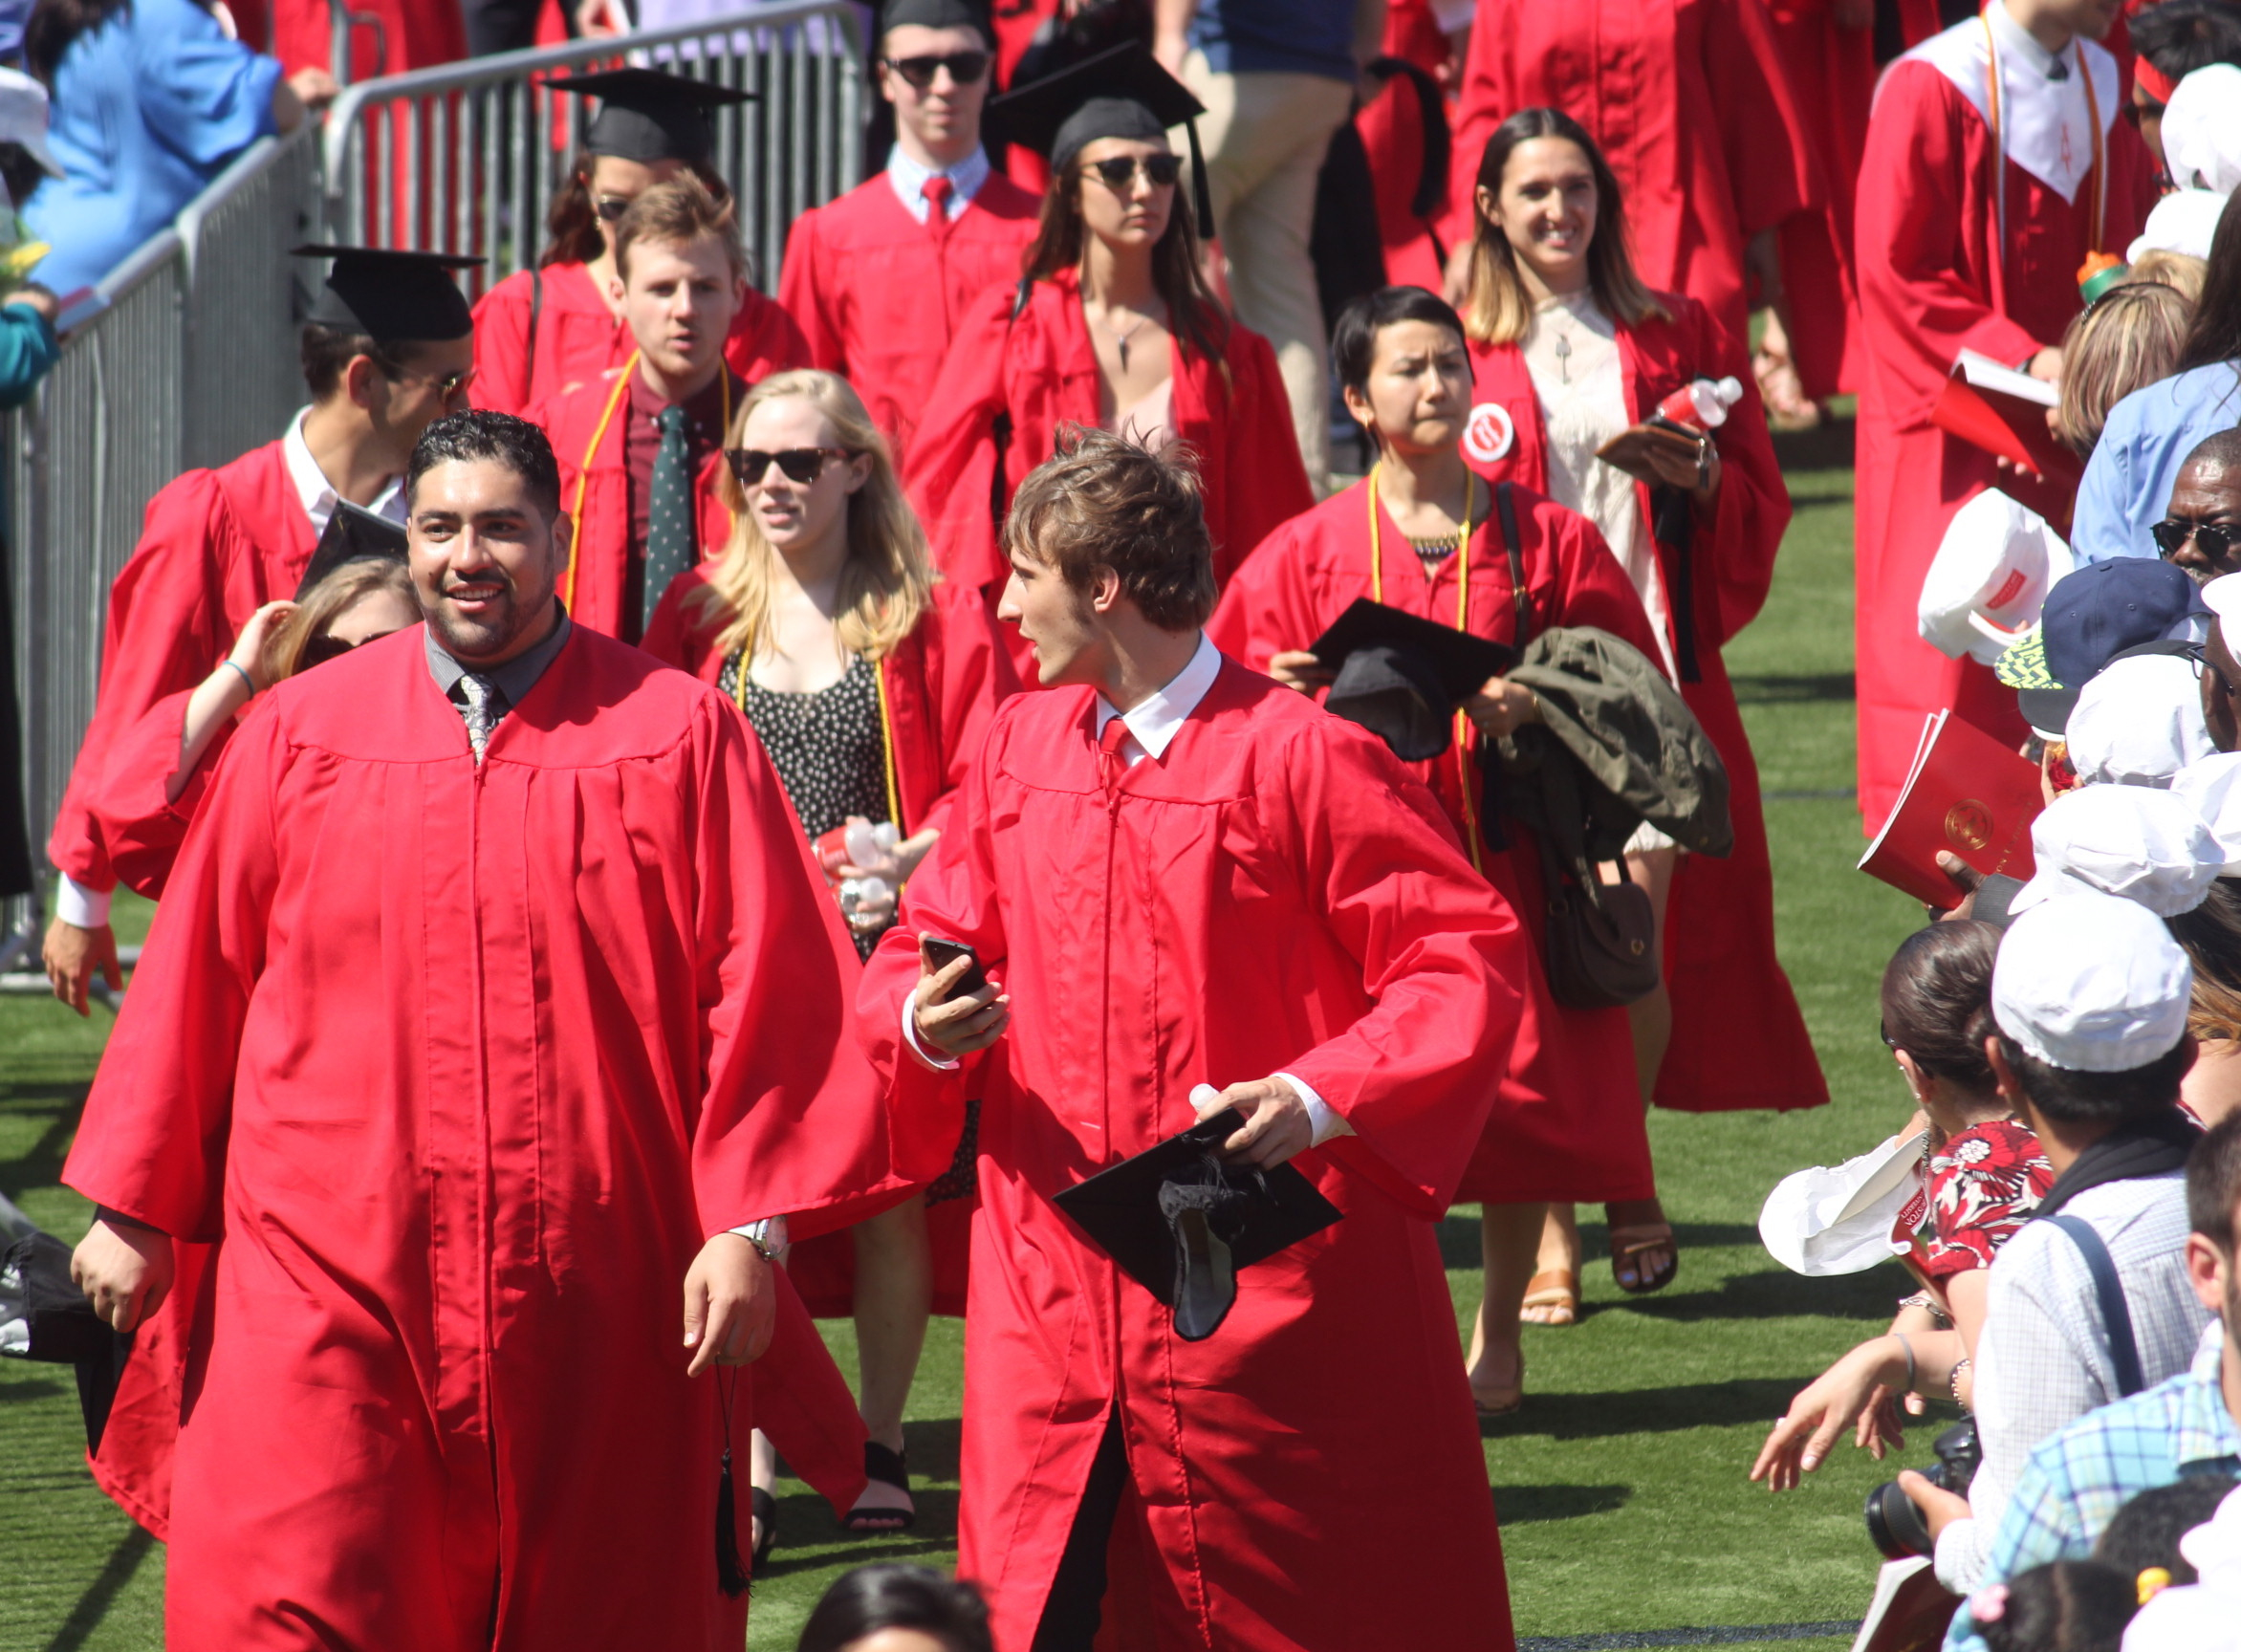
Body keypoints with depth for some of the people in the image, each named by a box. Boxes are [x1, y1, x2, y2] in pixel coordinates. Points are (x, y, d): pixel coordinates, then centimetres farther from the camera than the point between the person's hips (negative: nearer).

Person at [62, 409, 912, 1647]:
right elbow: (195, 979, 9)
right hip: (332, 1283, 1)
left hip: (596, 1298, 0)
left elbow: (768, 987, -3)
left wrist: (746, 1224, -9)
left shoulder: (677, 735, 1)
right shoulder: (302, 733, 5)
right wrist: (136, 1209, 9)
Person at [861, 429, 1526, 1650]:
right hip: (1056, 1305, 5)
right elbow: (925, 946, 17)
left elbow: (1469, 959, -10)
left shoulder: (1297, 757, -9)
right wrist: (925, 1021, -7)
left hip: (1265, 1302, -5)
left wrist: (1321, 1096, -24)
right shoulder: (1019, 748, 10)